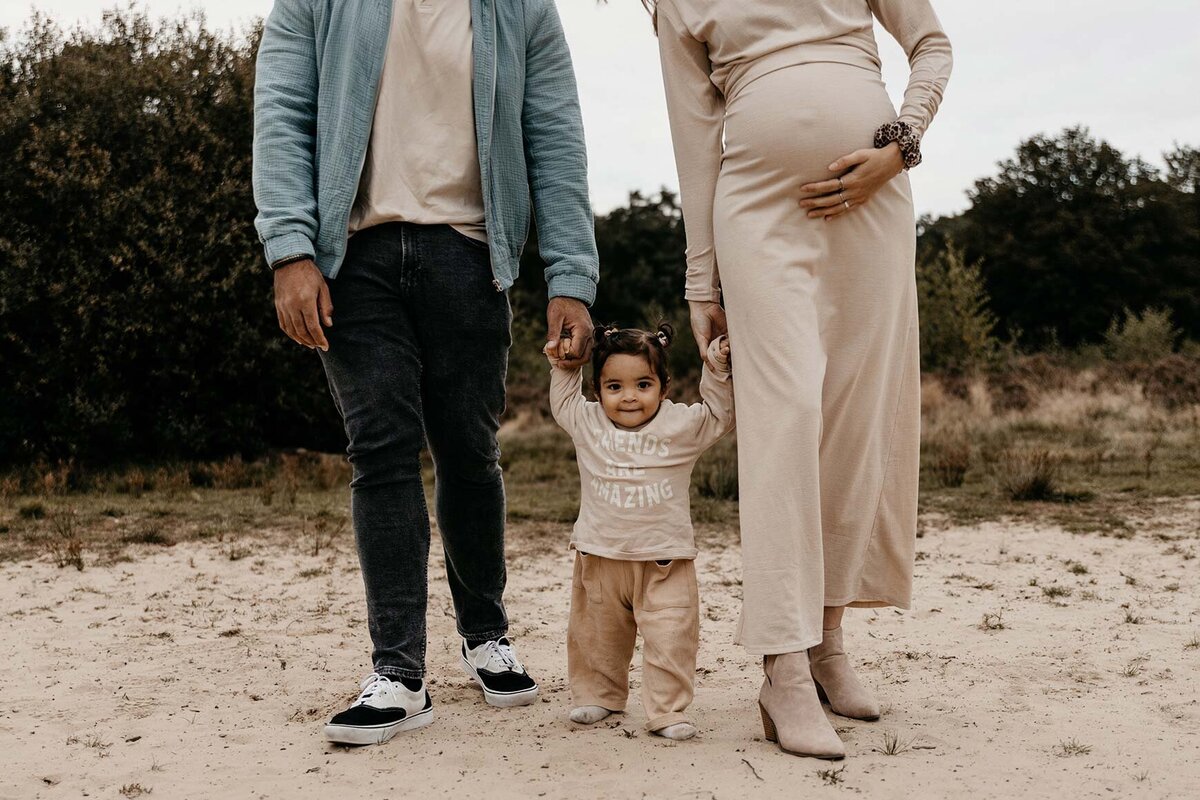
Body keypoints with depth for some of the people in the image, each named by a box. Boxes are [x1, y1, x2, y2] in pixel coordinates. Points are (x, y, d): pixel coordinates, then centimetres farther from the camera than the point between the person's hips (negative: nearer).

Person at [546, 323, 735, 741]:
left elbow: (720, 415, 4)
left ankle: (668, 710, 5)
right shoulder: (587, 423, 4)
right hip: (600, 557, 2)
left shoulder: (682, 424, -3)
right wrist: (563, 370, 13)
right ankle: (598, 694, 34)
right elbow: (564, 402, 23)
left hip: (665, 560, -2)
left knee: (670, 639, -6)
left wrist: (719, 371, -5)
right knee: (596, 636, 14)